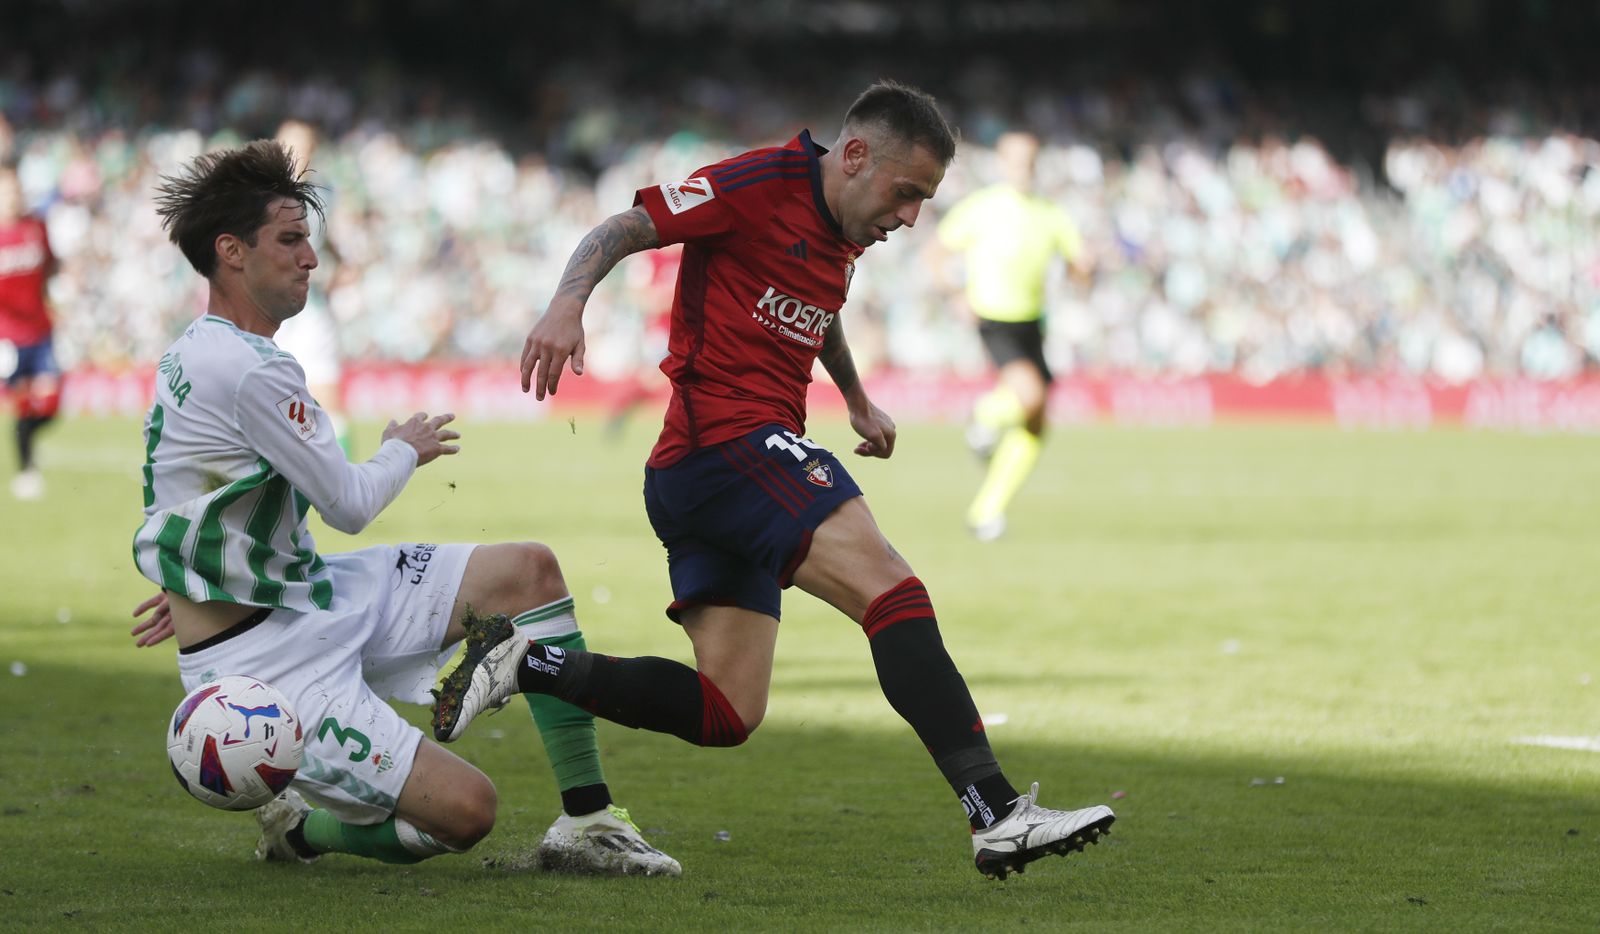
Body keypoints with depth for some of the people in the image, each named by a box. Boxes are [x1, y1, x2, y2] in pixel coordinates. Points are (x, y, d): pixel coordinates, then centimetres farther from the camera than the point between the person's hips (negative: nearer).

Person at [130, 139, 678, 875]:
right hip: (268, 658, -11)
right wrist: (405, 450, 5)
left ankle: (588, 822, 2)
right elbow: (351, 504, -13)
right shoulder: (249, 370, -24)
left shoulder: (196, 353, 10)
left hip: (308, 594, 11)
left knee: (530, 571, 1)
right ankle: (296, 829, 11)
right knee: (463, 811, -18)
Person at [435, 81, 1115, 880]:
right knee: (891, 590, -23)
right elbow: (622, 230, -9)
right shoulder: (761, 185, -8)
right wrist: (567, 305, -26)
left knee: (726, 715, 6)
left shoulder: (843, 234, 19)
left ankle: (525, 665, 9)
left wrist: (859, 403, 47)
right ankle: (996, 811, -31)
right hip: (728, 439, -10)